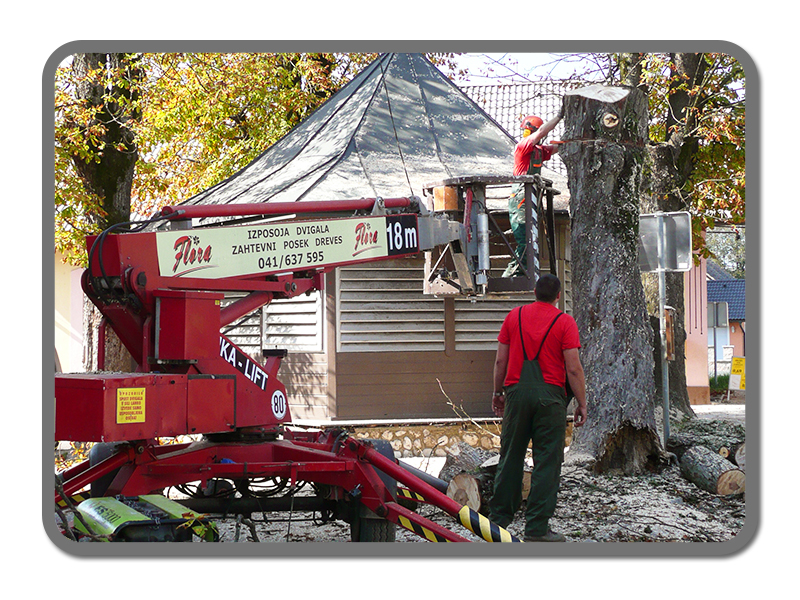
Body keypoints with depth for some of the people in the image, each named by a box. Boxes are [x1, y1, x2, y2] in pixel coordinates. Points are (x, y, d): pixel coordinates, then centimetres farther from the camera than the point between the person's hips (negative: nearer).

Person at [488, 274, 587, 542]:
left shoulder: (515, 316, 8)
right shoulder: (564, 322, -2)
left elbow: (500, 361, 10)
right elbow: (573, 369, -6)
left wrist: (498, 392, 20)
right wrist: (582, 404, 1)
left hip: (517, 392, 3)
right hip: (549, 395, -3)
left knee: (510, 457, 13)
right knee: (547, 461, 0)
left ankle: (499, 517, 18)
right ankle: (537, 527, -1)